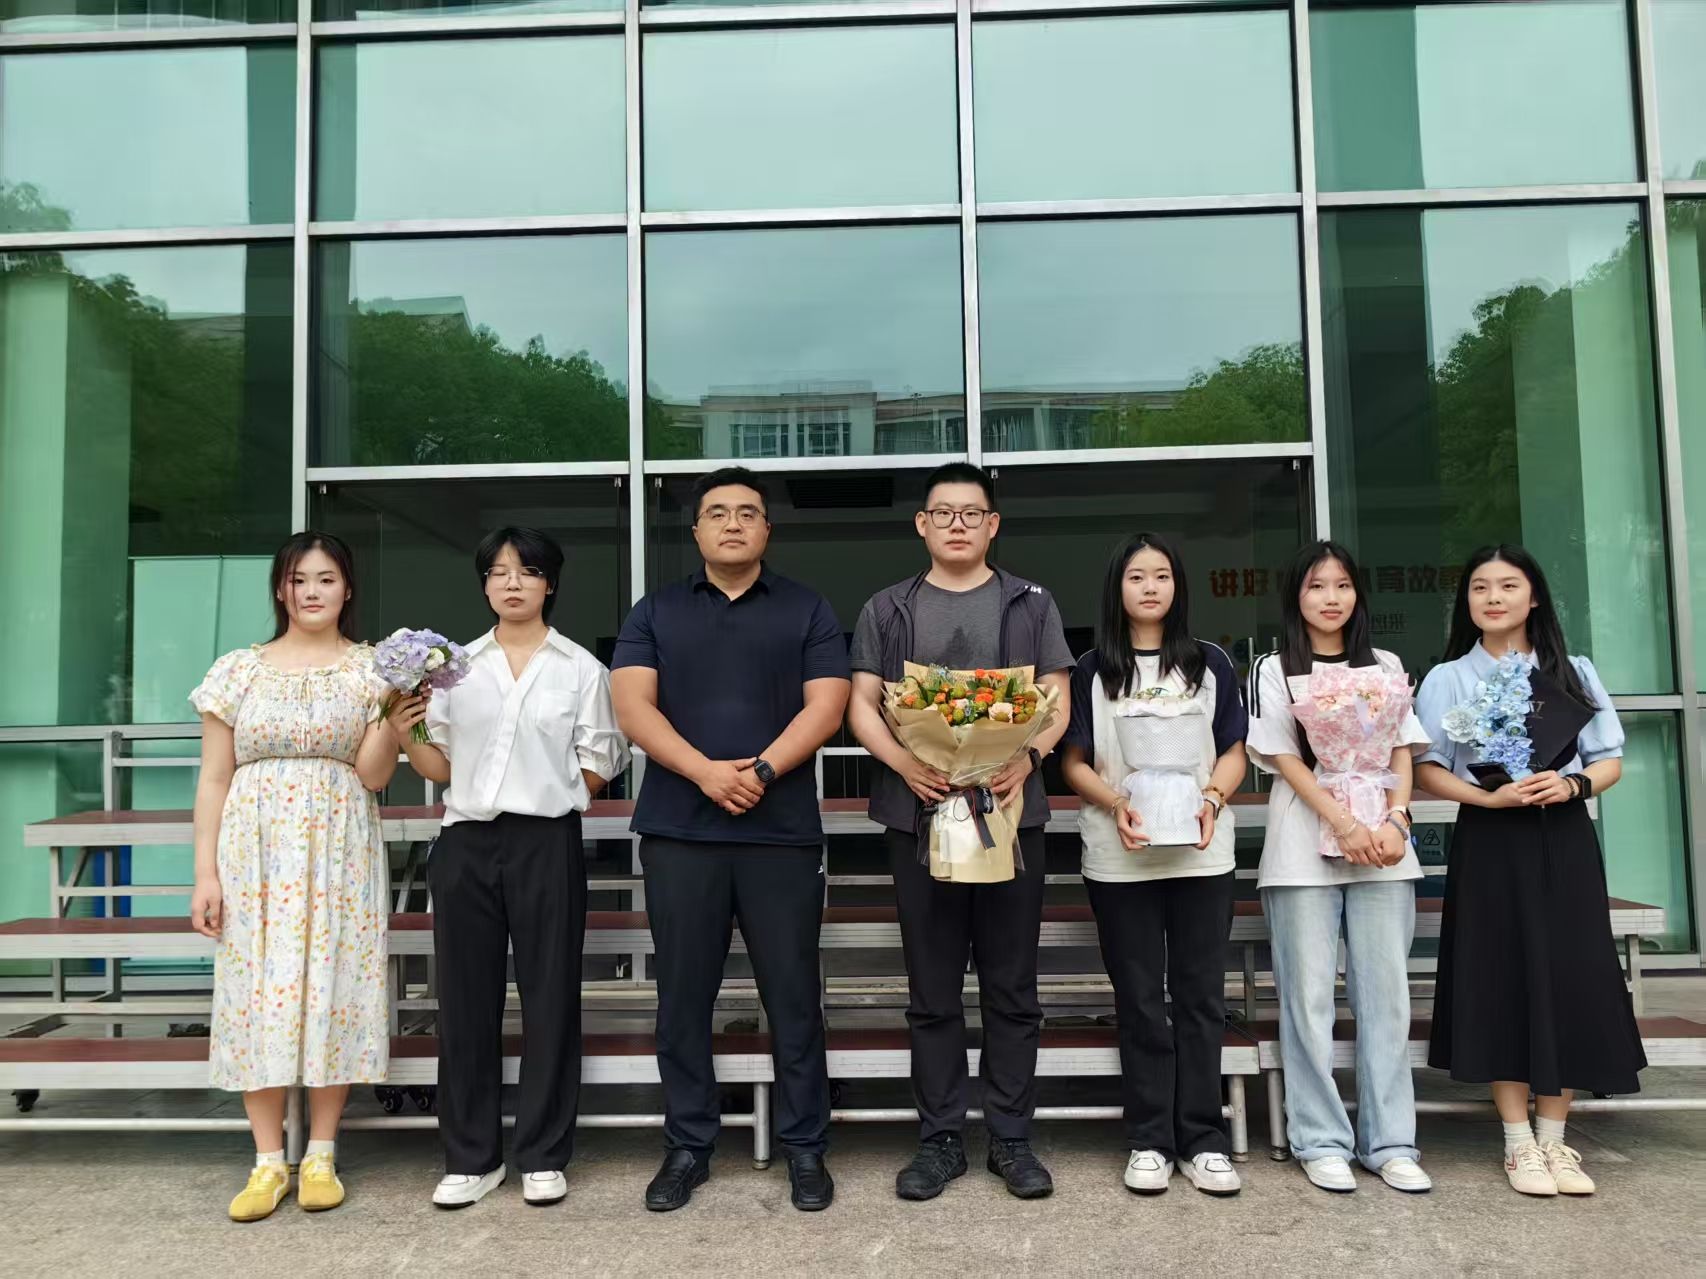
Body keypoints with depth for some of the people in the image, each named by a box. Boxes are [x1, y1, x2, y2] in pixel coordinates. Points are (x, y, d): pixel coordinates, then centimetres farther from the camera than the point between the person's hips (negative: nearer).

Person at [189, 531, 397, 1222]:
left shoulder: (371, 669, 5)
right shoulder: (239, 669, 6)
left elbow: (372, 776, -2)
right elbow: (214, 779, 5)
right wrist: (205, 875, -1)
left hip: (339, 853, 0)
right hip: (256, 852, 1)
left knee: (332, 990, 1)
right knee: (259, 993, 1)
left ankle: (321, 1155, 14)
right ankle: (268, 1161, 13)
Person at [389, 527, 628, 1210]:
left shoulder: (581, 668, 3)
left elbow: (596, 771, 4)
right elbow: (444, 768, 12)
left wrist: (543, 789, -4)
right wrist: (403, 736, -4)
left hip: (546, 842, -2)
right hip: (466, 844, 3)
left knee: (549, 995, 3)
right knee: (466, 998, 7)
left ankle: (543, 1156, 17)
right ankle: (471, 1156, 21)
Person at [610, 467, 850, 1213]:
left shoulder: (807, 611, 8)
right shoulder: (655, 613, 10)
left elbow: (825, 706, -2)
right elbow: (632, 706, -1)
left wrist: (762, 770, -17)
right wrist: (705, 771, -16)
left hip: (782, 831, -1)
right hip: (678, 831, 1)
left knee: (792, 997, 4)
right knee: (683, 996, 7)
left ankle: (804, 1149, 17)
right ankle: (687, 1147, 20)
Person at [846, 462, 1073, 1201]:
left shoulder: (1031, 604, 10)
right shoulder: (887, 610, 10)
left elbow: (1057, 699, 5)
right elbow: (861, 707, 5)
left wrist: (1027, 759, -15)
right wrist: (906, 765, -14)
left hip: (1011, 810, 0)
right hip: (918, 813, 0)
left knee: (1011, 986, 6)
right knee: (933, 989, 7)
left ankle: (1011, 1138, 18)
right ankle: (940, 1139, 18)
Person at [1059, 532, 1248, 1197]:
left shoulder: (1211, 664, 8)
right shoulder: (1093, 670, 5)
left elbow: (1234, 751, 9)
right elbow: (1074, 762, 4)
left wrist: (1211, 800, -10)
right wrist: (1116, 804, -14)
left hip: (1201, 854, 1)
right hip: (1120, 859, -1)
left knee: (1201, 997, 4)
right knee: (1140, 1000, 6)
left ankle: (1202, 1140, 14)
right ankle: (1149, 1141, 14)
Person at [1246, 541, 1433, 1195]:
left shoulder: (1385, 666, 16)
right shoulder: (1275, 671, 5)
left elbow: (1402, 754, 11)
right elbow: (1285, 760, -3)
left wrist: (1395, 821, -7)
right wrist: (1346, 826, -13)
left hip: (1384, 846, 3)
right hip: (1305, 848, -3)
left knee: (1386, 994, 3)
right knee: (1309, 996, -1)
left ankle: (1390, 1142, 11)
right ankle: (1322, 1141, 7)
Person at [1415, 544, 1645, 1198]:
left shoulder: (1575, 672, 9)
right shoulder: (1447, 679, 3)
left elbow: (1610, 761, 8)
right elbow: (1427, 769, -1)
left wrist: (1572, 785, -13)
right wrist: (1489, 797, -17)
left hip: (1564, 842, 2)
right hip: (1490, 844, -2)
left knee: (1569, 981, 1)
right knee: (1501, 982, -1)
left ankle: (1554, 1140, 14)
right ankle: (1519, 1143, 10)